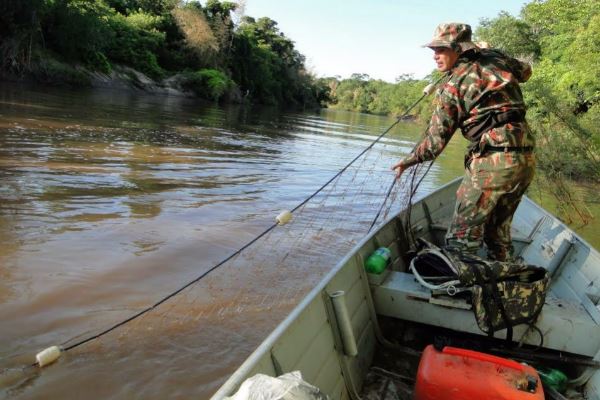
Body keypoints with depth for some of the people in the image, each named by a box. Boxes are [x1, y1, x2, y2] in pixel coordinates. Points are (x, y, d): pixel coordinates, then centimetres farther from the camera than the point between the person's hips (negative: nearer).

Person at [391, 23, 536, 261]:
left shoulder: (451, 86, -6)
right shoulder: (495, 58, 11)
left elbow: (436, 141, -5)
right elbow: (526, 72, 33)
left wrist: (408, 161, 9)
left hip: (492, 163, -7)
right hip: (527, 160, 8)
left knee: (462, 236, -1)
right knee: (499, 231, 21)